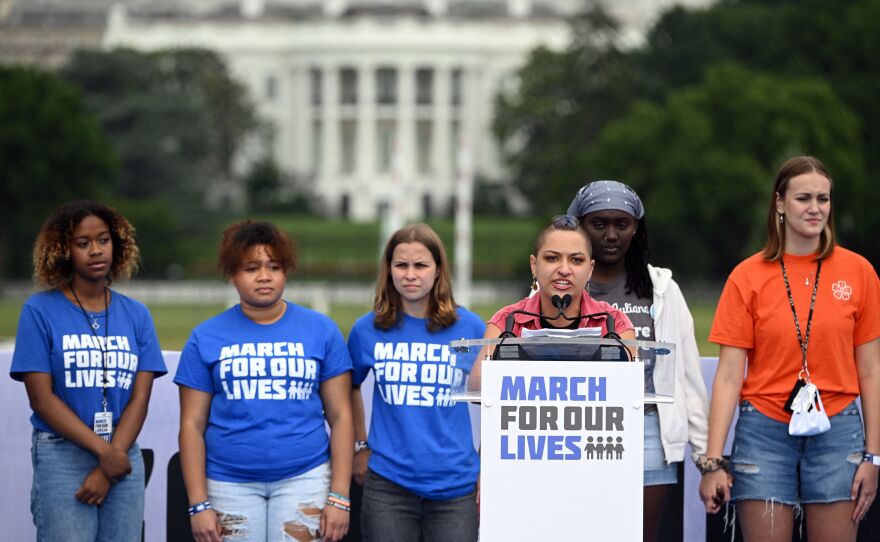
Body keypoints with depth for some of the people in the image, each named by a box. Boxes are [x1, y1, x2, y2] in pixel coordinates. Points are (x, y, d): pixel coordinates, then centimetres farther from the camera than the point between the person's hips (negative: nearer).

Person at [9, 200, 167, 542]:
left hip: (123, 458, 3)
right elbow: (41, 398, -6)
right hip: (62, 458, -3)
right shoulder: (40, 311, 0)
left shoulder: (136, 315, 9)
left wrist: (107, 471, -9)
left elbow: (140, 398, 3)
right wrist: (104, 452, -12)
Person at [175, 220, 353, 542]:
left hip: (304, 478, 0)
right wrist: (199, 504, -3)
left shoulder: (321, 331, 5)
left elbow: (340, 417, 4)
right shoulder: (206, 338, 5)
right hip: (230, 484, 0)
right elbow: (192, 425, 3)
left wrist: (339, 497, -3)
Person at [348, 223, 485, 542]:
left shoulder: (471, 328, -2)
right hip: (388, 483, 1)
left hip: (456, 483, -1)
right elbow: (350, 388, 20)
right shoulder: (368, 329, 2)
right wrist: (360, 446, 15)